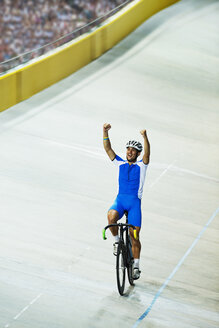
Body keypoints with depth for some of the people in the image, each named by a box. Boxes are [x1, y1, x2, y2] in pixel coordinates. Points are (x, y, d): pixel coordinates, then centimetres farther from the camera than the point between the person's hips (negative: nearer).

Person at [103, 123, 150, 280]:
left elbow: (147, 153, -15)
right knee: (111, 216, -33)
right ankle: (117, 240, -7)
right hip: (120, 199, 2)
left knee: (134, 236, -3)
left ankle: (136, 265, 12)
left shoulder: (141, 166, 4)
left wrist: (145, 136, -32)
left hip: (135, 202, -2)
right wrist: (105, 132, -10)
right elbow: (108, 149, 4)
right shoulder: (121, 164, 12)